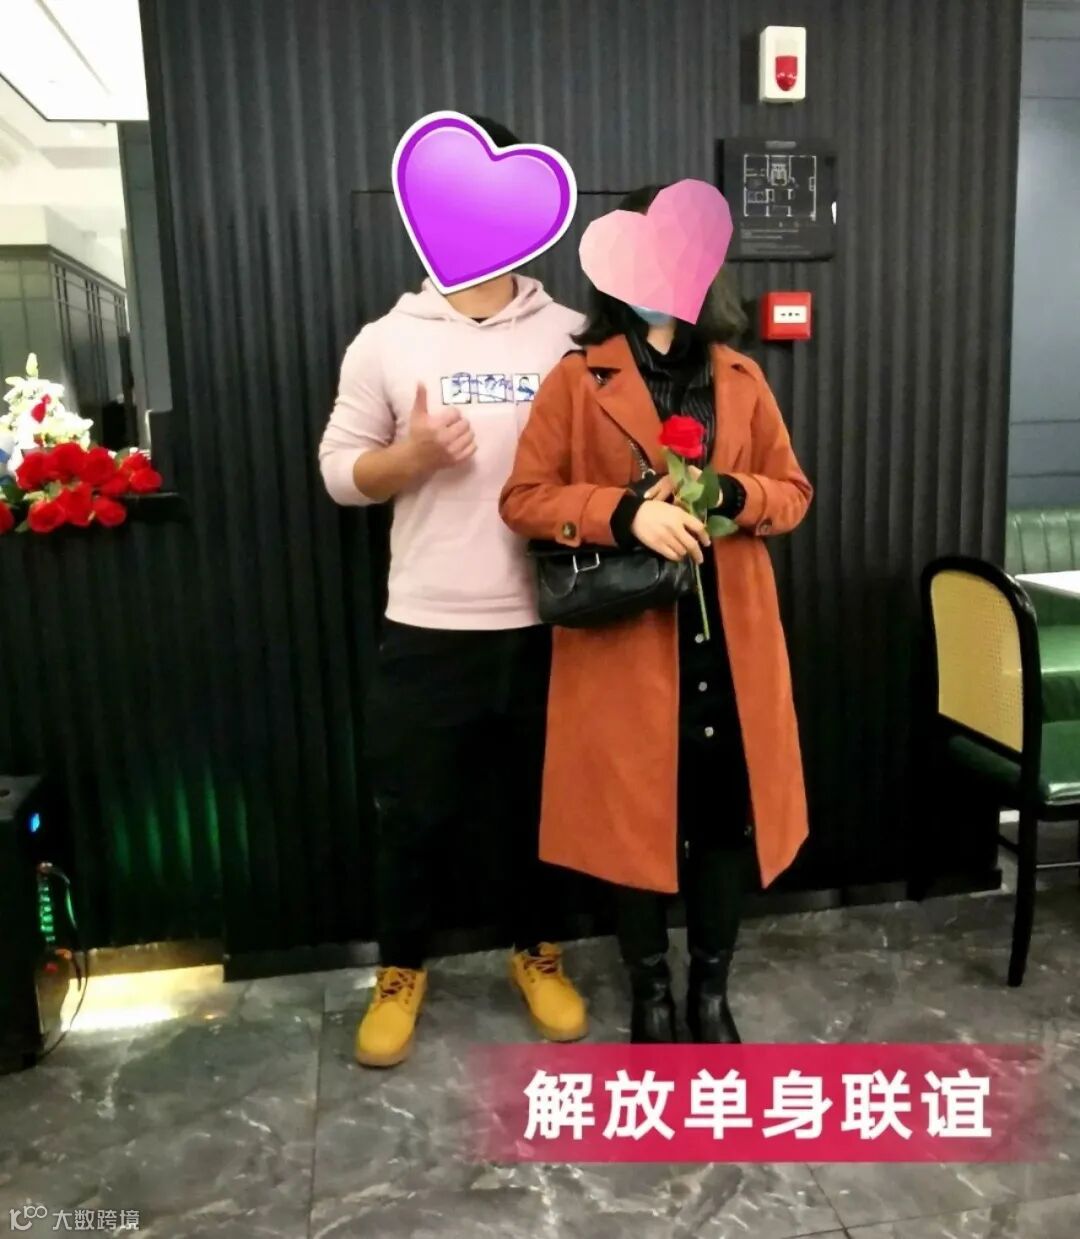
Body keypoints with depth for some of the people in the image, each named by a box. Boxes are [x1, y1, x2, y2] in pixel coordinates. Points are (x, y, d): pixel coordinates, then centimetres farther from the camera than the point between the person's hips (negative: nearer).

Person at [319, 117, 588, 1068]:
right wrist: (415, 454, -16)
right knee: (415, 812, 11)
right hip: (428, 630, 0)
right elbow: (340, 473, 3)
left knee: (542, 802, 15)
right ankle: (401, 970, 34)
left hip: (545, 624, 1)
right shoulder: (387, 342, 1)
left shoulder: (570, 338, 3)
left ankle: (537, 953, 38)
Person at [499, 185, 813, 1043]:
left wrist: (731, 496, -11)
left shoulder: (740, 378, 10)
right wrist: (624, 513, -20)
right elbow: (522, 498, -4)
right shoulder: (578, 378, 0)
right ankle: (651, 997, 29)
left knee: (729, 813, 9)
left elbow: (794, 492, 12)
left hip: (730, 635, 3)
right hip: (625, 638, -3)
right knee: (635, 818, 7)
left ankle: (712, 993, 31)